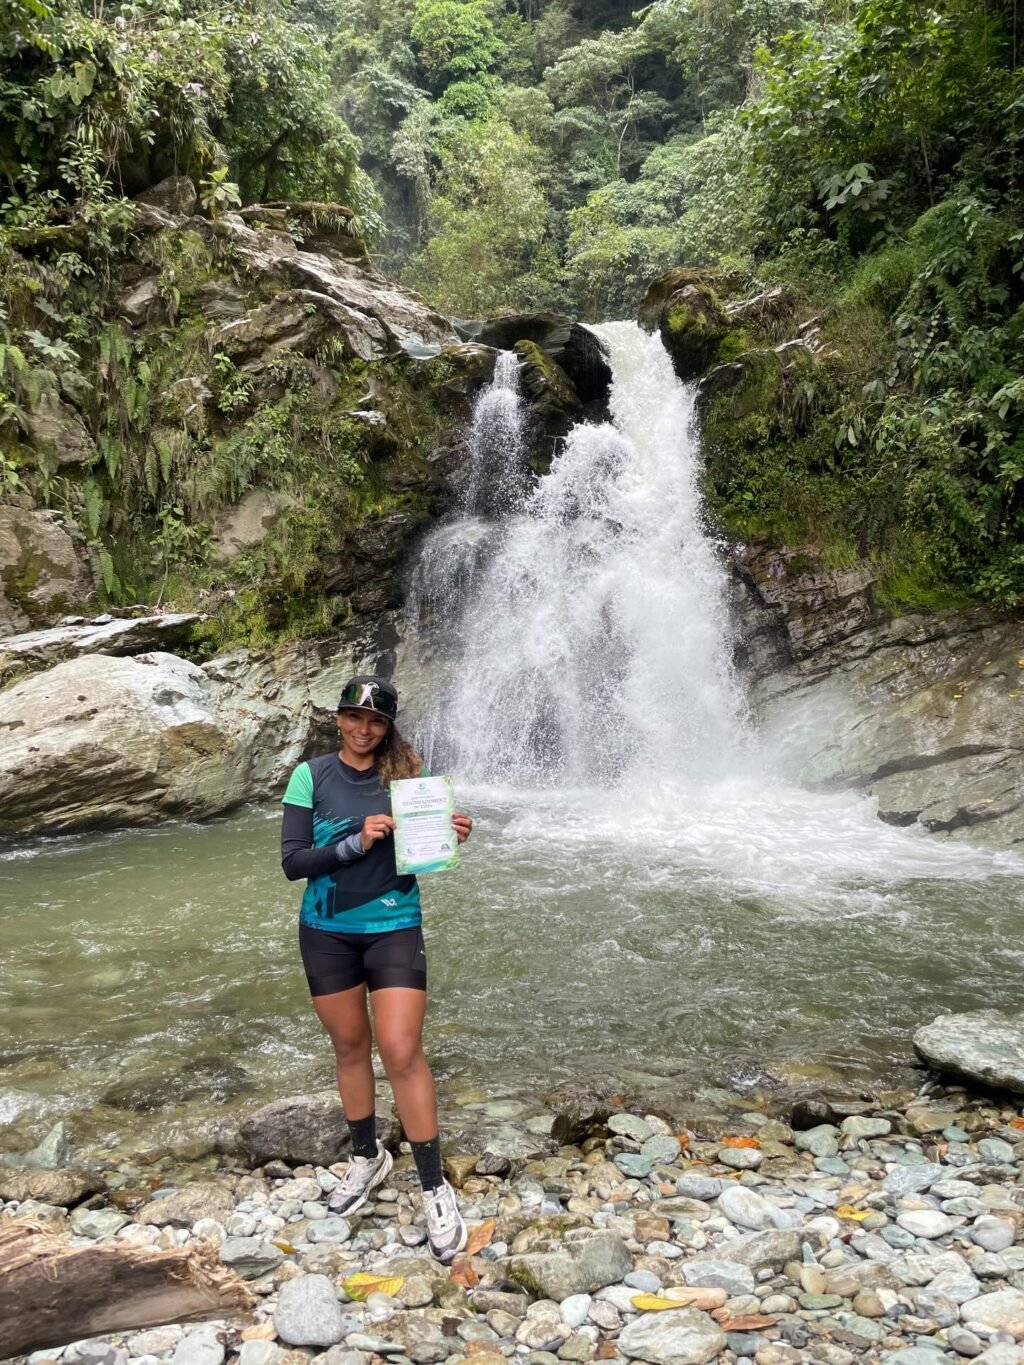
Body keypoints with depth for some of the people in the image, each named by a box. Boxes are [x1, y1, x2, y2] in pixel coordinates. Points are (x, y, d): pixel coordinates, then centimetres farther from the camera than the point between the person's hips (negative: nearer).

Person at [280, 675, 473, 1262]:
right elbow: (293, 861, -11)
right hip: (327, 931, 2)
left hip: (394, 927, -1)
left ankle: (435, 1188, 6)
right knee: (350, 1047, 14)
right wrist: (356, 842, -24)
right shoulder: (312, 777, -6)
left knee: (402, 1053, -7)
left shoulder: (406, 773, -4)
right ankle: (368, 1157, 36)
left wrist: (451, 836, -18)